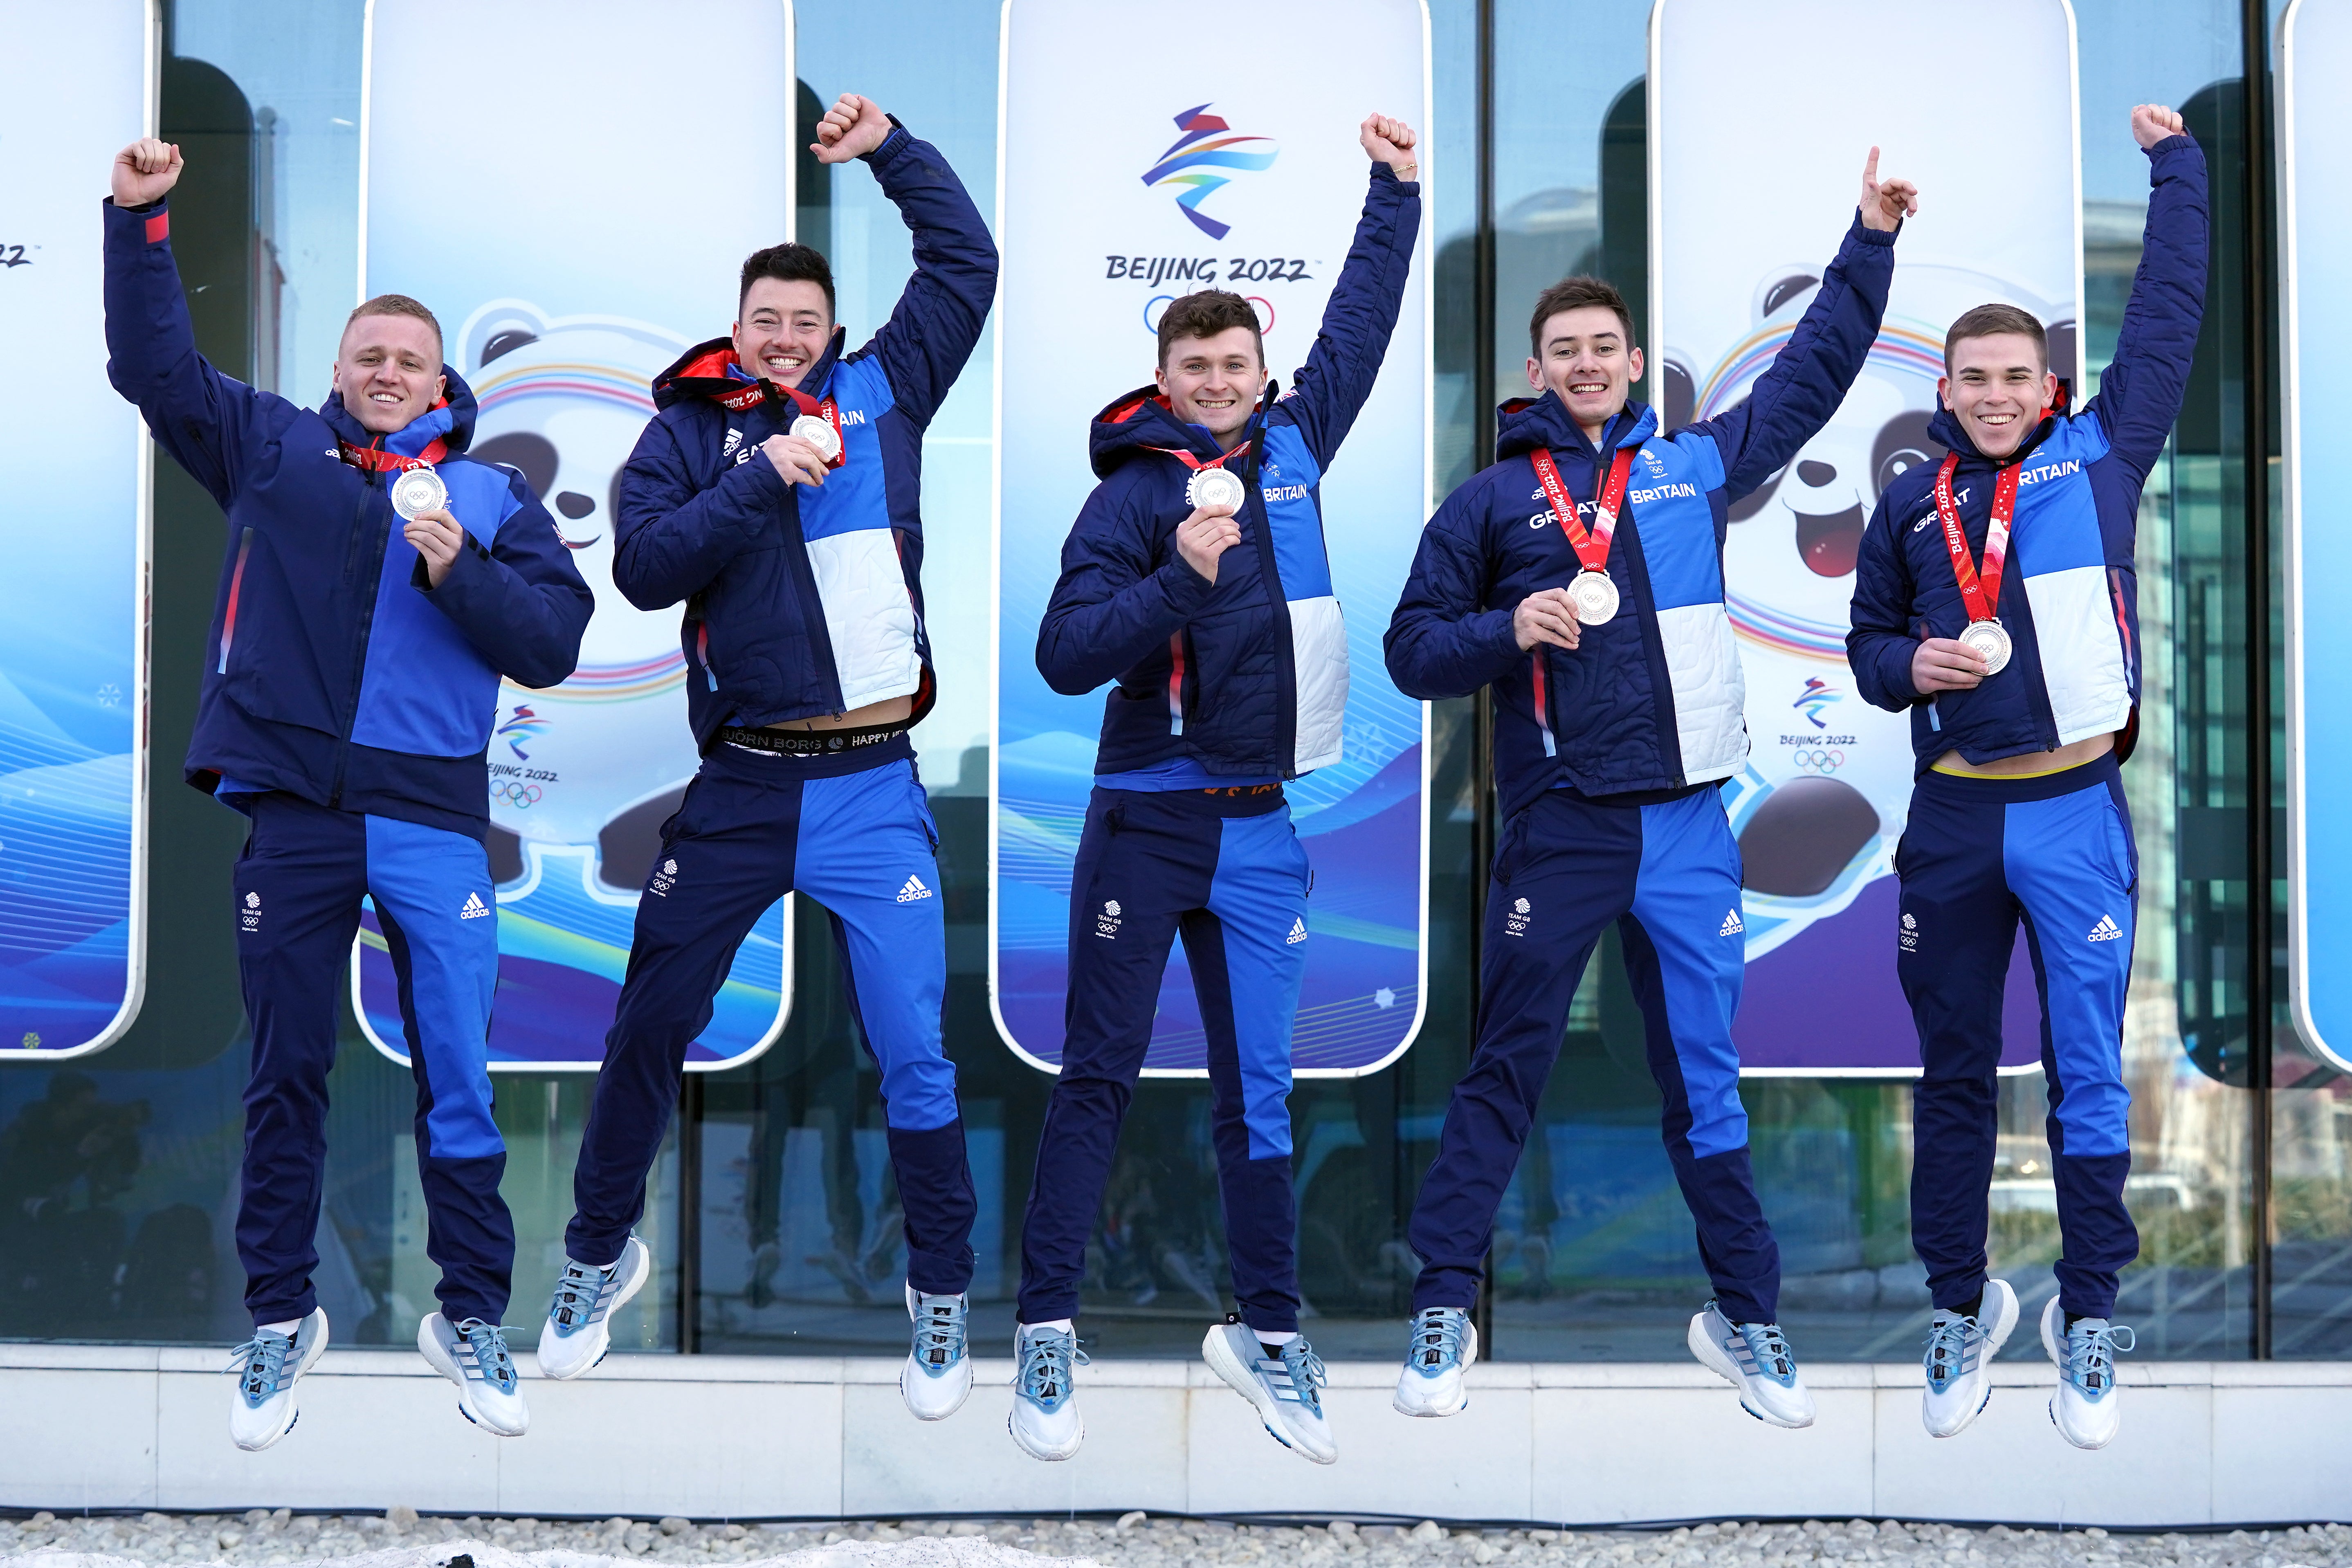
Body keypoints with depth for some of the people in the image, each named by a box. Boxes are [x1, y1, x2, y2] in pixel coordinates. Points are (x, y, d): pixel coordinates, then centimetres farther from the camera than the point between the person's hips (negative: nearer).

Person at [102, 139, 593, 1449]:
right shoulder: (274, 451, 11)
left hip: (435, 823, -1)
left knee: (458, 1079, 3)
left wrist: (455, 569, -13)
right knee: (286, 1071, 8)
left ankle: (472, 1316, 16)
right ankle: (281, 1317, 21)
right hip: (296, 814, 1)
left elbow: (551, 644, -1)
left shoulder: (493, 497, 7)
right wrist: (142, 221, 4)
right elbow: (154, 363, 11)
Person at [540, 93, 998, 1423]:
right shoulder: (690, 426, 4)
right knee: (652, 1025, 10)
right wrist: (768, 477, -19)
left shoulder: (881, 394, 8)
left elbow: (967, 263, 11)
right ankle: (602, 1253, 31)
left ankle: (943, 1298, 16)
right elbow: (644, 566, -11)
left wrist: (892, 149, 3)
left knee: (914, 1053, 0)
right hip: (739, 790, 0)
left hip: (873, 789, 0)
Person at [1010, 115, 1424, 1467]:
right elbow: (1066, 656, -14)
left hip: (1263, 831, 4)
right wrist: (1181, 576, -24)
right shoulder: (1134, 492, -5)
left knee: (1261, 1092, 9)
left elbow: (1359, 327, 23)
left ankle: (1268, 1333, 18)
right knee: (1099, 1079, 3)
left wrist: (1397, 191, 28)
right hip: (1147, 826, -4)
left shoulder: (1292, 449, 8)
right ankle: (1048, 1330, 9)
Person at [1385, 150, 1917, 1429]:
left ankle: (1745, 1315, 19)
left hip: (1686, 828, 2)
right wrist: (1509, 629, -14)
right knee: (1504, 1072, 2)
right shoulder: (1489, 501, 5)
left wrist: (1870, 239, 20)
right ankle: (1442, 1311, 10)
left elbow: (1813, 372, 21)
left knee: (1705, 1076, 9)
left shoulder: (1696, 466, 11)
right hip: (1557, 830, -2)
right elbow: (1413, 649, 3)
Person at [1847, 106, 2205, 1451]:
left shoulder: (2100, 457, 3)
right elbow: (1869, 643, 17)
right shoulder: (1912, 505, 9)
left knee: (2087, 1073, 2)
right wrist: (1912, 666, -5)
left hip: (2076, 814, -2)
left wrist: (2176, 163, 12)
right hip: (1953, 821, 2)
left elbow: (2170, 313, 7)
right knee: (1955, 1071, 9)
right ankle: (1962, 1306, 22)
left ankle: (2091, 1315, 13)